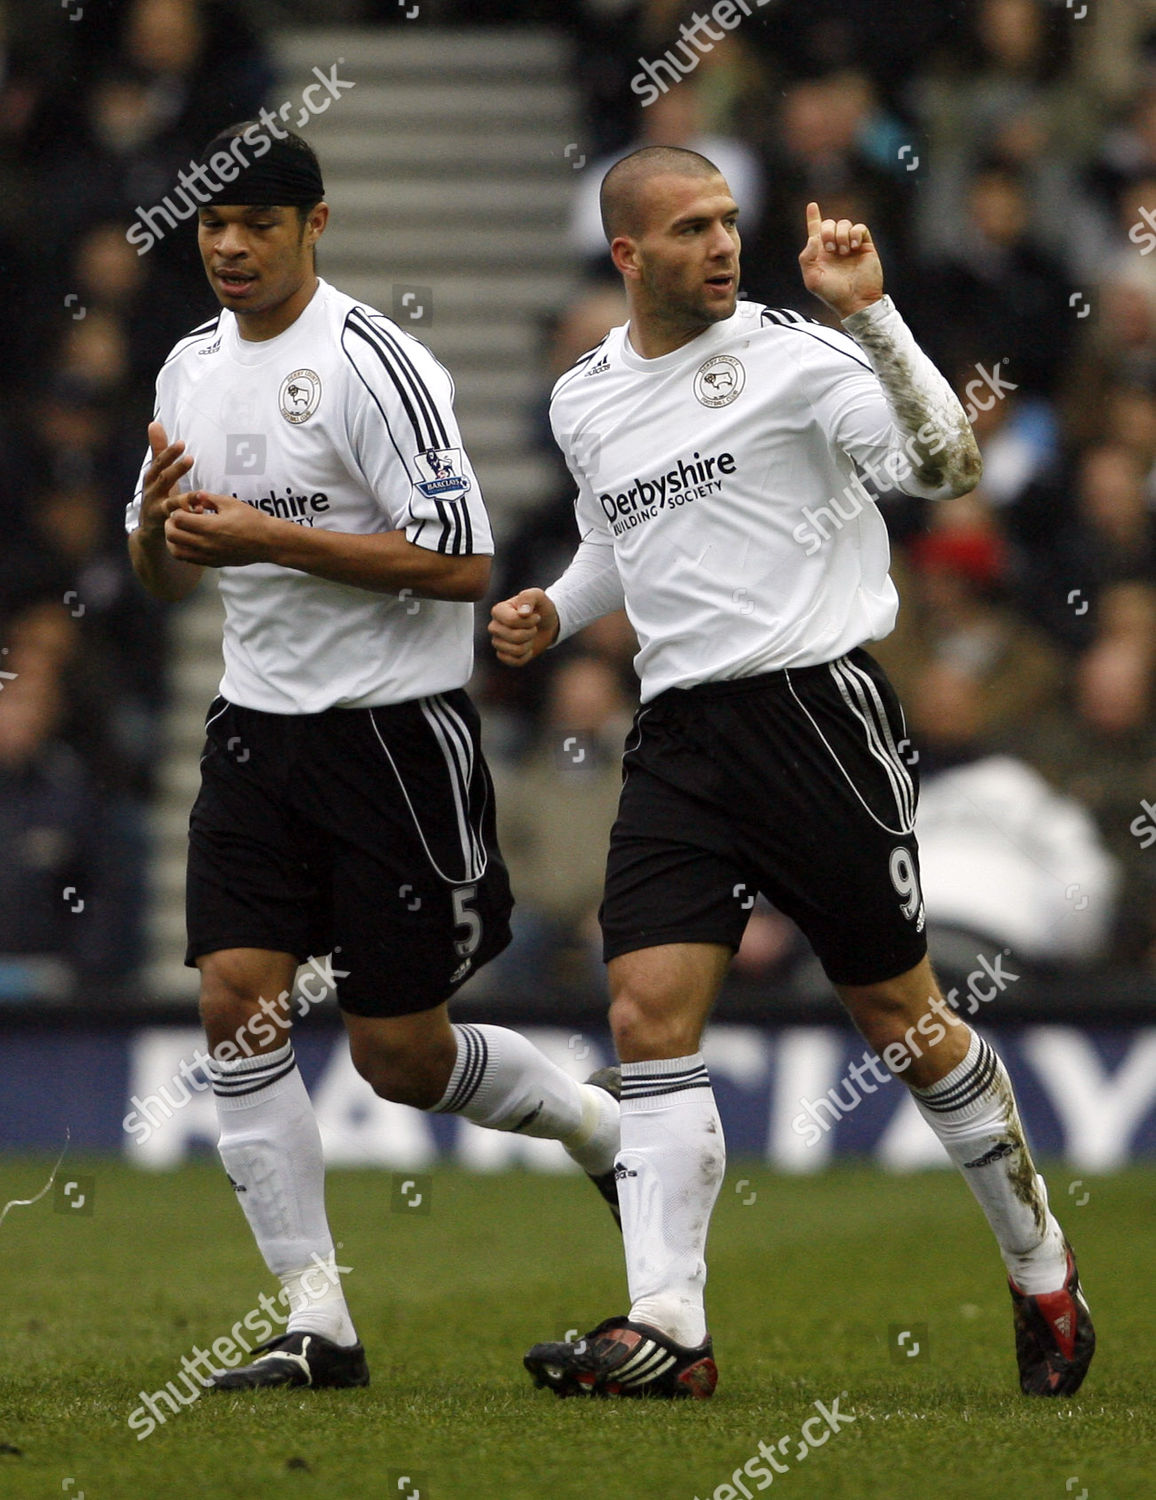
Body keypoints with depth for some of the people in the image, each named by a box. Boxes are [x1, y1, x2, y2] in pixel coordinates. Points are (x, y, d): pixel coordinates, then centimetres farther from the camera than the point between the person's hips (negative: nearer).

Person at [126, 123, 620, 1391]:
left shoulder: (371, 363, -14)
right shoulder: (191, 368, 9)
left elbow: (460, 563, -19)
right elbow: (166, 577, 18)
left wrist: (269, 539, -22)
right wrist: (157, 526, -7)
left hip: (394, 727, -6)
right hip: (259, 726, 6)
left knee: (400, 1056, -1)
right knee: (236, 1001, -9)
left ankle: (599, 1122, 29)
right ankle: (317, 1321, -4)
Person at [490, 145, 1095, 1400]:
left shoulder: (787, 352, -6)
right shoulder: (584, 403, 12)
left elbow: (943, 466, -18)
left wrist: (868, 313, -24)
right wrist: (553, 611, 13)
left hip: (816, 706, -5)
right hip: (679, 729, 5)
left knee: (900, 1015, 2)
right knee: (648, 1012, -10)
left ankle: (1040, 1267, 22)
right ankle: (666, 1329, -12)